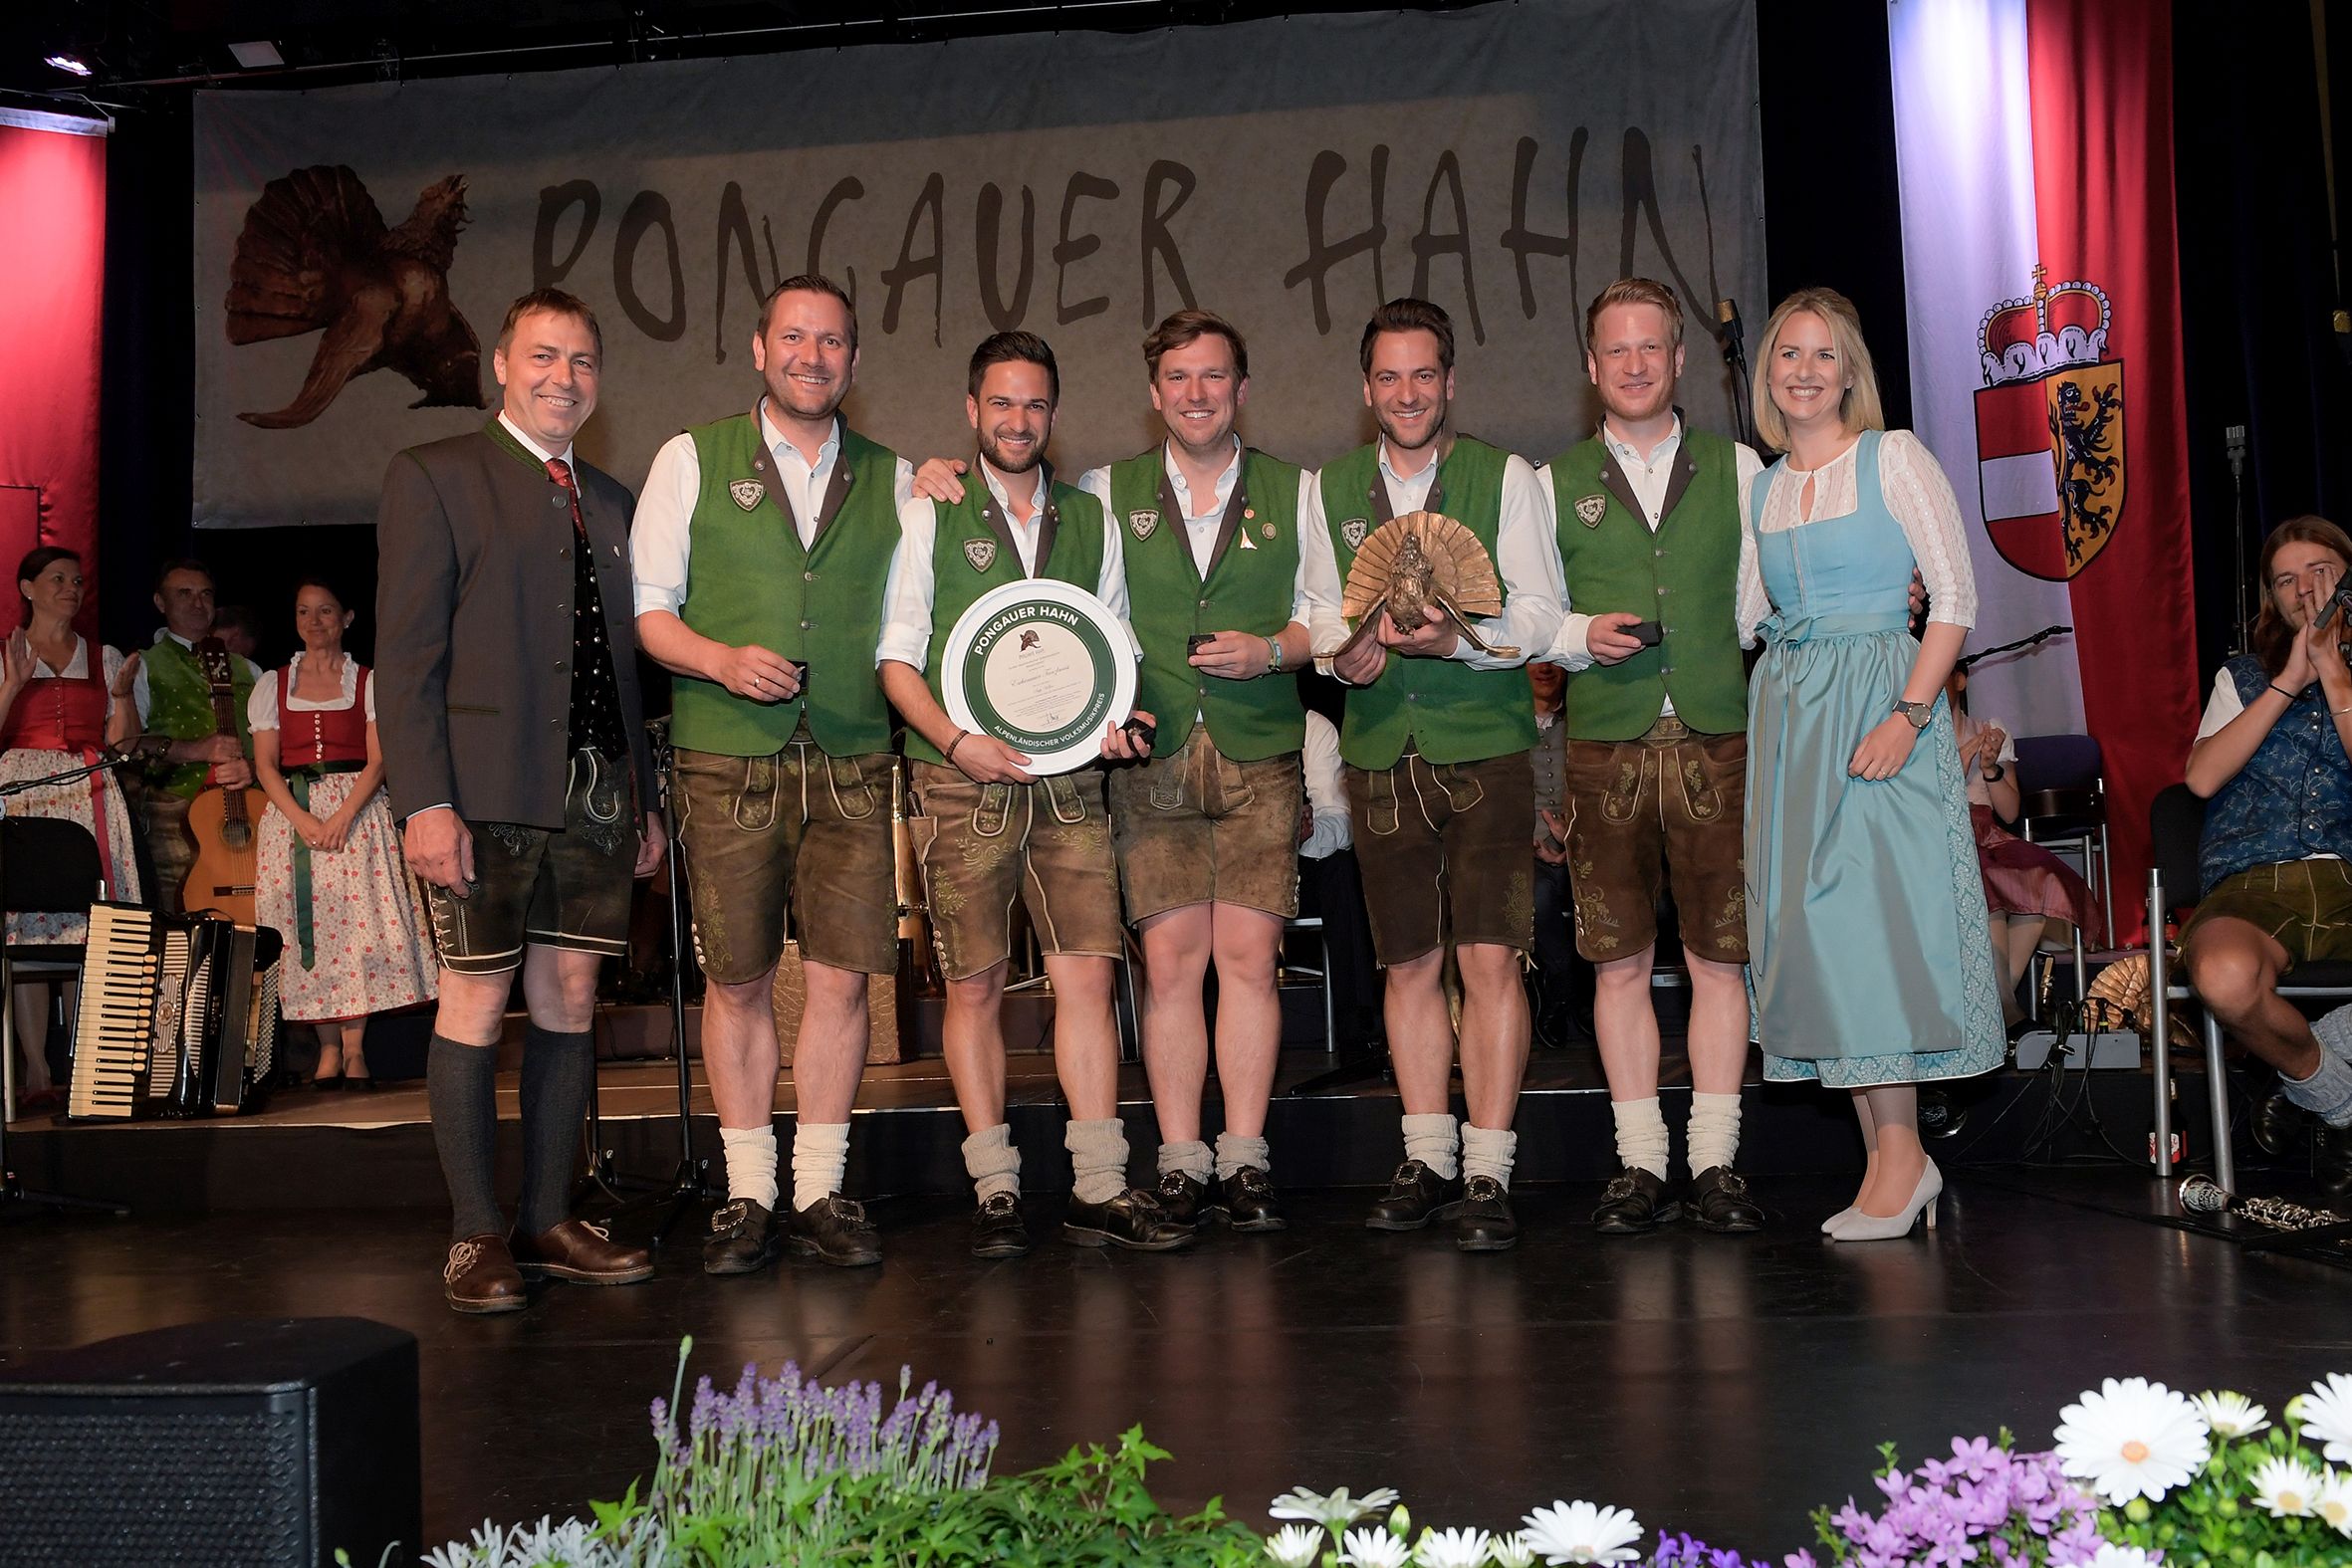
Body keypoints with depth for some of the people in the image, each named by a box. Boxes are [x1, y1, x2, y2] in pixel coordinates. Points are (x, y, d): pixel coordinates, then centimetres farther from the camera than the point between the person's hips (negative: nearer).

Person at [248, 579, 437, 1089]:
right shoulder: (273, 685, 13)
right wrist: (303, 820, -11)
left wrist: (343, 815, -15)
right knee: (308, 926, -6)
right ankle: (329, 1049, -3)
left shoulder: (368, 682, 9)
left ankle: (354, 1046, -9)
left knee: (358, 921, -13)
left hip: (357, 811, -1)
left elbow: (377, 761, 0)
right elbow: (265, 765, 5)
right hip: (291, 813, 2)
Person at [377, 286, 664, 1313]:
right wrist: (422, 801, -15)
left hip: (593, 794, 5)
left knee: (570, 1001, 7)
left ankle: (548, 1222, 16)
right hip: (485, 793, -5)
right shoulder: (433, 477, 1)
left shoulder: (611, 503, 18)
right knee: (476, 1004, -1)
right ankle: (477, 1235, 8)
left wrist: (642, 798, 13)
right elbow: (405, 654, -6)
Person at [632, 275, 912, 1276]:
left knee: (841, 976, -1)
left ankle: (818, 1193, 12)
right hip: (727, 759, -1)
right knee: (737, 979, 3)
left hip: (851, 764, 2)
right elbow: (646, 608, 3)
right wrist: (723, 660, -12)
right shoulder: (691, 461, 7)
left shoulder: (891, 478, 13)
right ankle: (748, 1195, 15)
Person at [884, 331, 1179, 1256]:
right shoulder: (930, 517, 7)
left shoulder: (1091, 521, 16)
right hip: (964, 783, -2)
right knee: (974, 985, 0)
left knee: (1088, 976, -3)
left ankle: (1100, 1189, 3)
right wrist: (958, 741, -13)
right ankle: (996, 1193, 9)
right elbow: (898, 658, 2)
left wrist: (1118, 720, -2)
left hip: (1070, 782, 2)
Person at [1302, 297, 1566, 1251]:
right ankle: (1427, 1160, 18)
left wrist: (1454, 639, -21)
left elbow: (1539, 617, -3)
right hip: (1381, 752, 3)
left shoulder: (1506, 478, 3)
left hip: (1485, 748, -3)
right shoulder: (1327, 491, 12)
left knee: (1490, 958, -8)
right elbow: (1322, 618, 12)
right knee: (1408, 963, 8)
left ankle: (1486, 1174, -1)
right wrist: (1349, 655, -10)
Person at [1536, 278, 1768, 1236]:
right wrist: (1584, 636, -7)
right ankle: (1640, 1164, 11)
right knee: (1620, 960, 2)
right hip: (1605, 746, 0)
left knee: (1719, 956, 0)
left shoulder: (1736, 468, 13)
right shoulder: (1555, 483, 13)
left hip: (1717, 737, 0)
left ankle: (1716, 1161, 9)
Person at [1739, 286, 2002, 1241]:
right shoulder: (1762, 487, 15)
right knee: (1811, 926, 2)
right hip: (1786, 714, 5)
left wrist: (1909, 714, -17)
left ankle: (1900, 1155, 0)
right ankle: (1886, 1161, 10)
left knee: (1864, 913, -11)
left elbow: (1955, 596, -7)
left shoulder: (1893, 457, -1)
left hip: (1880, 704, -5)